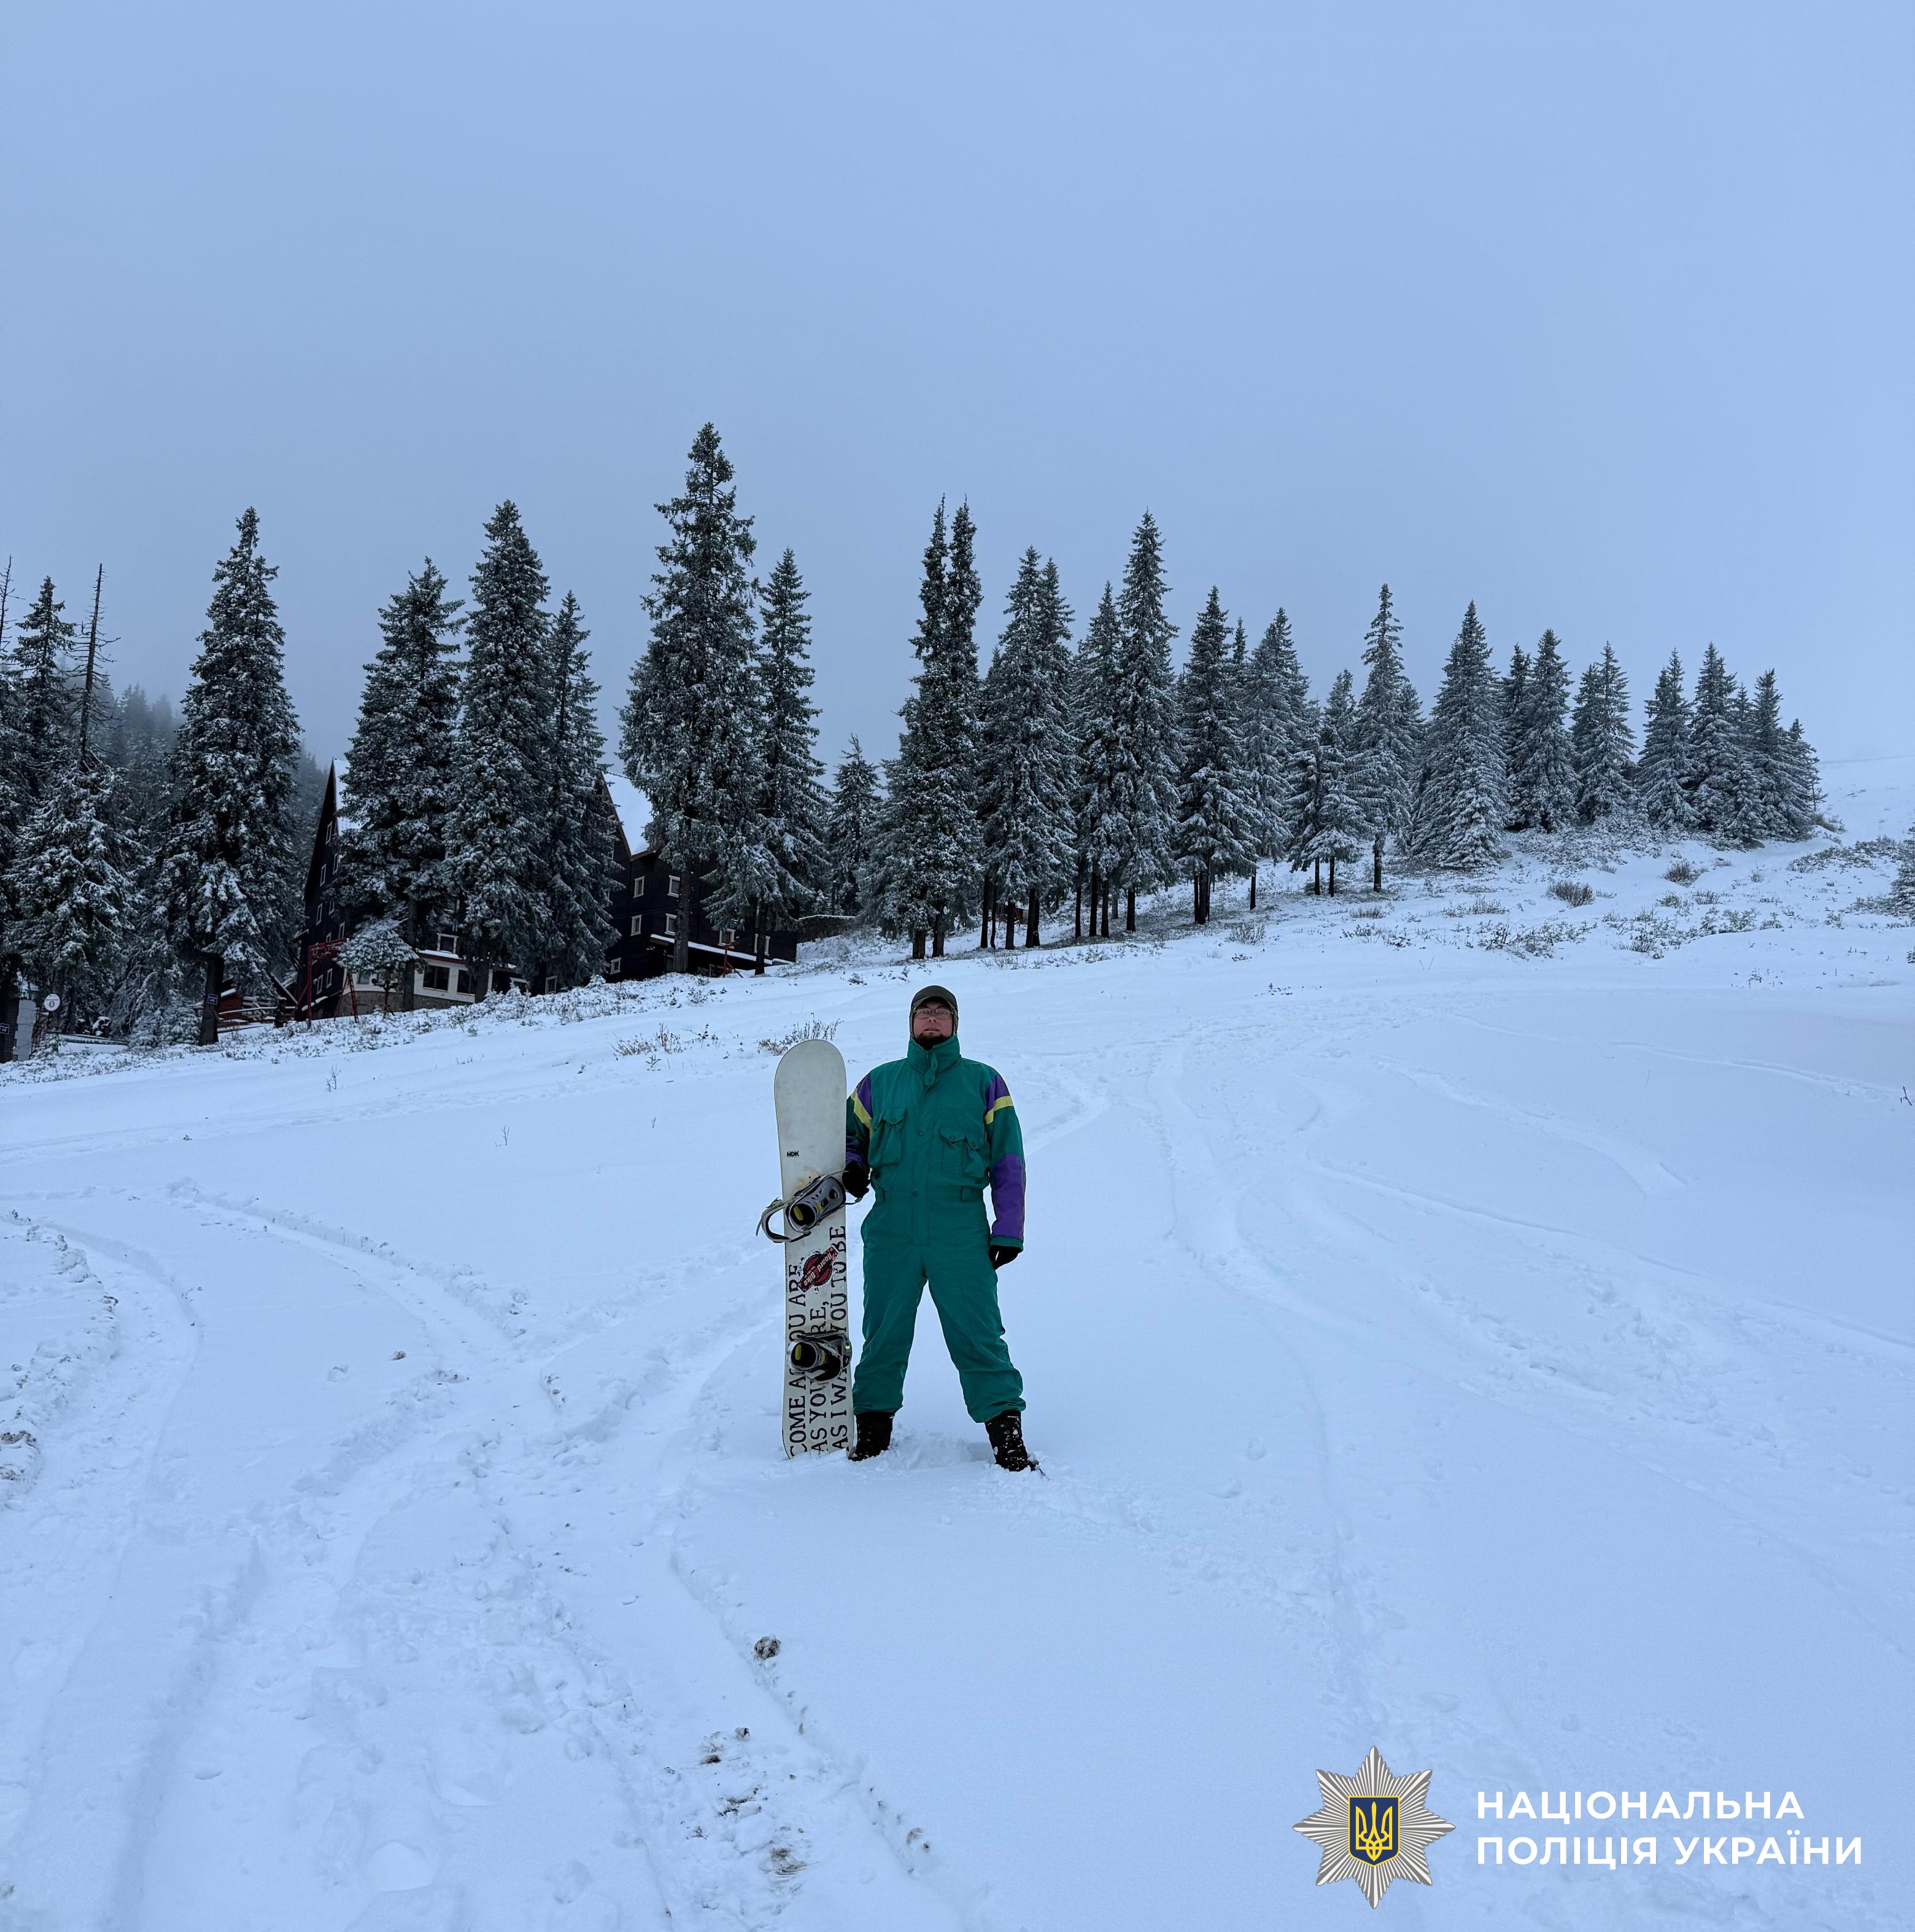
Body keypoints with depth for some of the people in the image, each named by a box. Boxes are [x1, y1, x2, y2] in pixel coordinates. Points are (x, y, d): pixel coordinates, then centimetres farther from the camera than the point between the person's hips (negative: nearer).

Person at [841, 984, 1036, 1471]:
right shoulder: (879, 1082, 14)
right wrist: (852, 1168, 2)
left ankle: (1005, 1429, 3)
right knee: (883, 1333, 6)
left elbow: (1008, 1160, 9)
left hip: (961, 1231, -2)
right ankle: (873, 1423, 20)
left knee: (977, 1334, -5)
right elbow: (848, 1133, 25)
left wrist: (1008, 1230, 1)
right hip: (890, 1229, 2)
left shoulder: (983, 1082, 10)